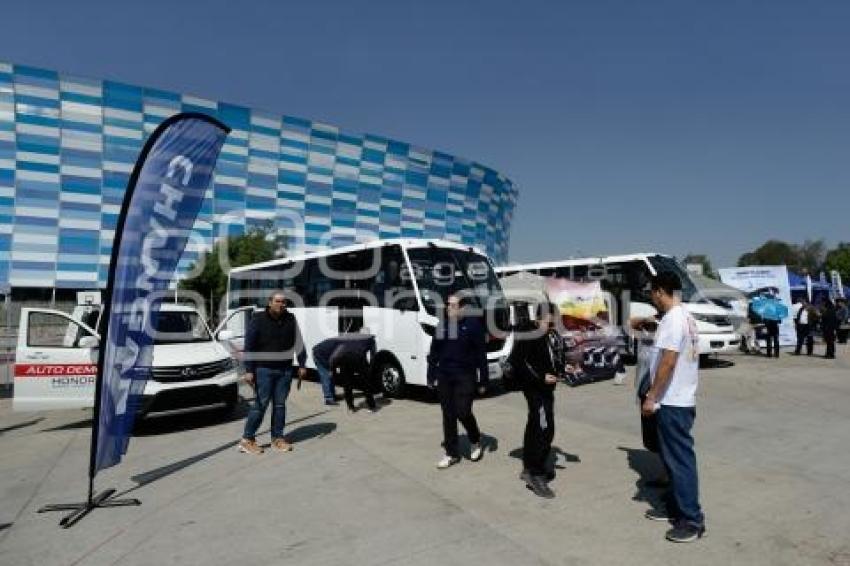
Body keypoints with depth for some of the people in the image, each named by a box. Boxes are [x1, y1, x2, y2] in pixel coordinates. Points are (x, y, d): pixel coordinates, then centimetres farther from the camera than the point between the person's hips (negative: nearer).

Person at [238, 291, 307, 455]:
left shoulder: (290, 320, 6)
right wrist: (249, 370, -12)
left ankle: (277, 438, 19)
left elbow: (298, 343, 12)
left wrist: (301, 365, 9)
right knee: (260, 404, -3)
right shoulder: (258, 320, -5)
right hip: (264, 369, -4)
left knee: (280, 404, 9)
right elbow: (249, 346, -6)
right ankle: (247, 439, 10)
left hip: (285, 370, 4)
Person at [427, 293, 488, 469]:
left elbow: (481, 355, -6)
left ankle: (476, 441, 24)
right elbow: (434, 352, 11)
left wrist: (483, 380, -7)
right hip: (444, 376, 5)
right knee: (448, 415, 8)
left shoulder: (473, 324, -7)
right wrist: (431, 376, 9)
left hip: (465, 377, -4)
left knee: (463, 412, -7)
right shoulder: (442, 325, 7)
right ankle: (452, 453, 21)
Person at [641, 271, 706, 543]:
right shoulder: (685, 317, 13)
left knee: (680, 460, -2)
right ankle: (675, 507, 29)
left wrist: (651, 397, -19)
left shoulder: (672, 319, -19)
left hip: (673, 402, -10)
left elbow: (668, 362, -24)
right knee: (674, 457, 18)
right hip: (680, 399, 10)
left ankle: (692, 520, 8)